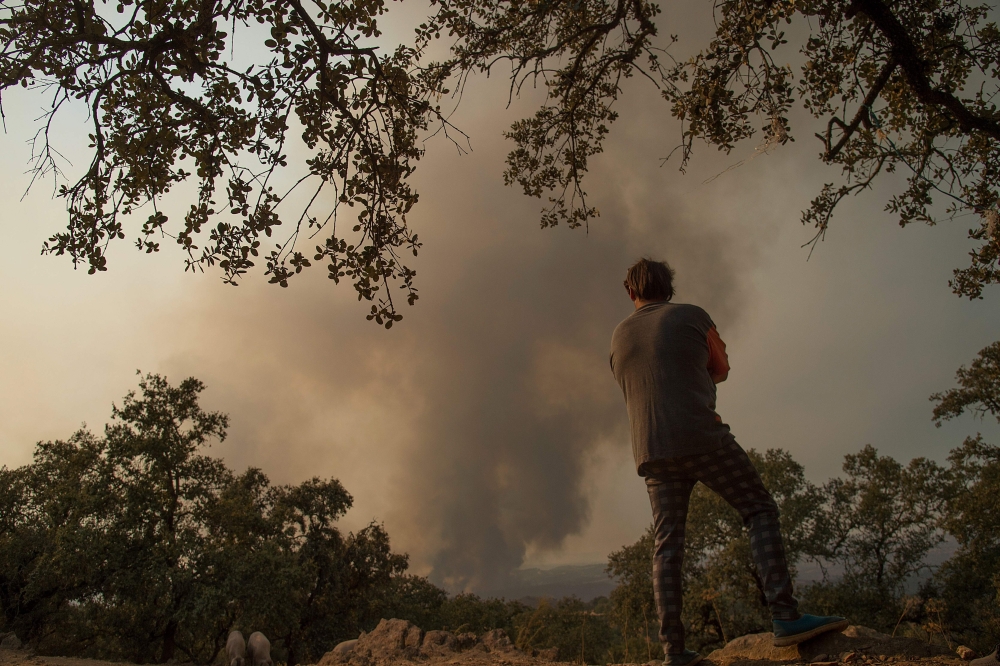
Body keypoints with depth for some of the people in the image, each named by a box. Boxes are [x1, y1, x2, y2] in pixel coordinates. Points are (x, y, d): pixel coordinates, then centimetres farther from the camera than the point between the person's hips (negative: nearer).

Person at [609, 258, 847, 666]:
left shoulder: (619, 337, 16)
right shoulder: (691, 316, 5)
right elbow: (721, 370, 17)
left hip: (652, 451, 4)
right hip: (702, 436, -4)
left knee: (666, 544, 3)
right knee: (760, 510, 6)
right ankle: (785, 617, -5)